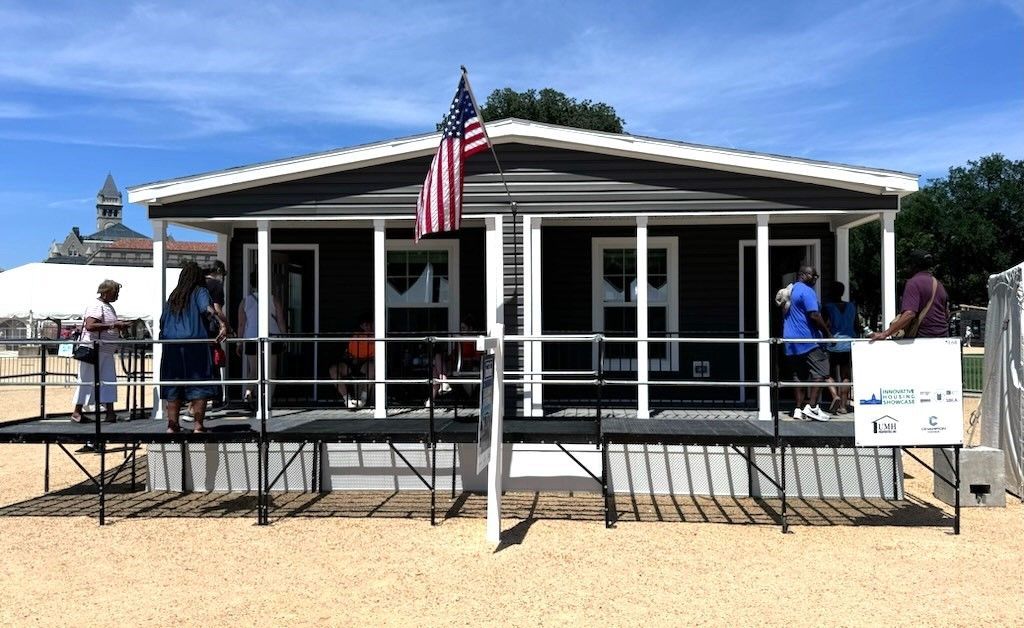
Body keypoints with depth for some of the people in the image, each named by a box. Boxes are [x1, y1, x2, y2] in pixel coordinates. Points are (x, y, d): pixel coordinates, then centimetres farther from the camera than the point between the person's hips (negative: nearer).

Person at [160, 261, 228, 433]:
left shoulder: (173, 295, 15)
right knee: (199, 386, 0)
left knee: (174, 387, 10)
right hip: (194, 345, -5)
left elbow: (162, 322, 16)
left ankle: (172, 425, 9)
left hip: (171, 346, 5)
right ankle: (198, 425, -5)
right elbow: (208, 308, -20)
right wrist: (223, 324, -33)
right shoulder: (200, 292, 1)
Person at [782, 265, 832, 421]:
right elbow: (814, 315, -18)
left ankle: (799, 409, 7)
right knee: (820, 372, -4)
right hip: (807, 339, -9)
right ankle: (812, 407, -11)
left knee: (799, 375, 9)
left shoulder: (790, 290, 19)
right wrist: (828, 333, -10)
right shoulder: (807, 291, -10)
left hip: (791, 342, 9)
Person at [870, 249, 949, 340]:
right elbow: (946, 313, 22)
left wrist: (885, 333, -26)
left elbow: (909, 314, -24)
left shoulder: (914, 282, -11)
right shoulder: (939, 284, 15)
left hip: (923, 336, -8)